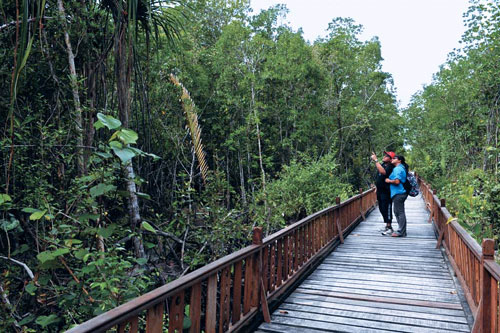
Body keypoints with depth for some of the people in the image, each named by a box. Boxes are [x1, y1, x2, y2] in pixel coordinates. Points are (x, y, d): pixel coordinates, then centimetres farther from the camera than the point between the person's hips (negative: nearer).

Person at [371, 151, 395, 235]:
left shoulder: (390, 167, -16)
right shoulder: (382, 164, 10)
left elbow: (383, 171, -35)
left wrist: (376, 160, -30)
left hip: (386, 191, -9)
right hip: (380, 190, 9)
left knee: (387, 209, -6)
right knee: (382, 209, 16)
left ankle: (389, 228, 1)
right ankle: (387, 225, 28)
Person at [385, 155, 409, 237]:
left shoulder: (397, 169, -13)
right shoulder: (401, 168, 19)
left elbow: (397, 181, -23)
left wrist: (389, 181, -8)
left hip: (398, 193, -11)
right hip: (399, 193, 11)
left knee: (400, 212, -7)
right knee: (398, 212, 15)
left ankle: (401, 232, -4)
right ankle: (401, 230, 22)